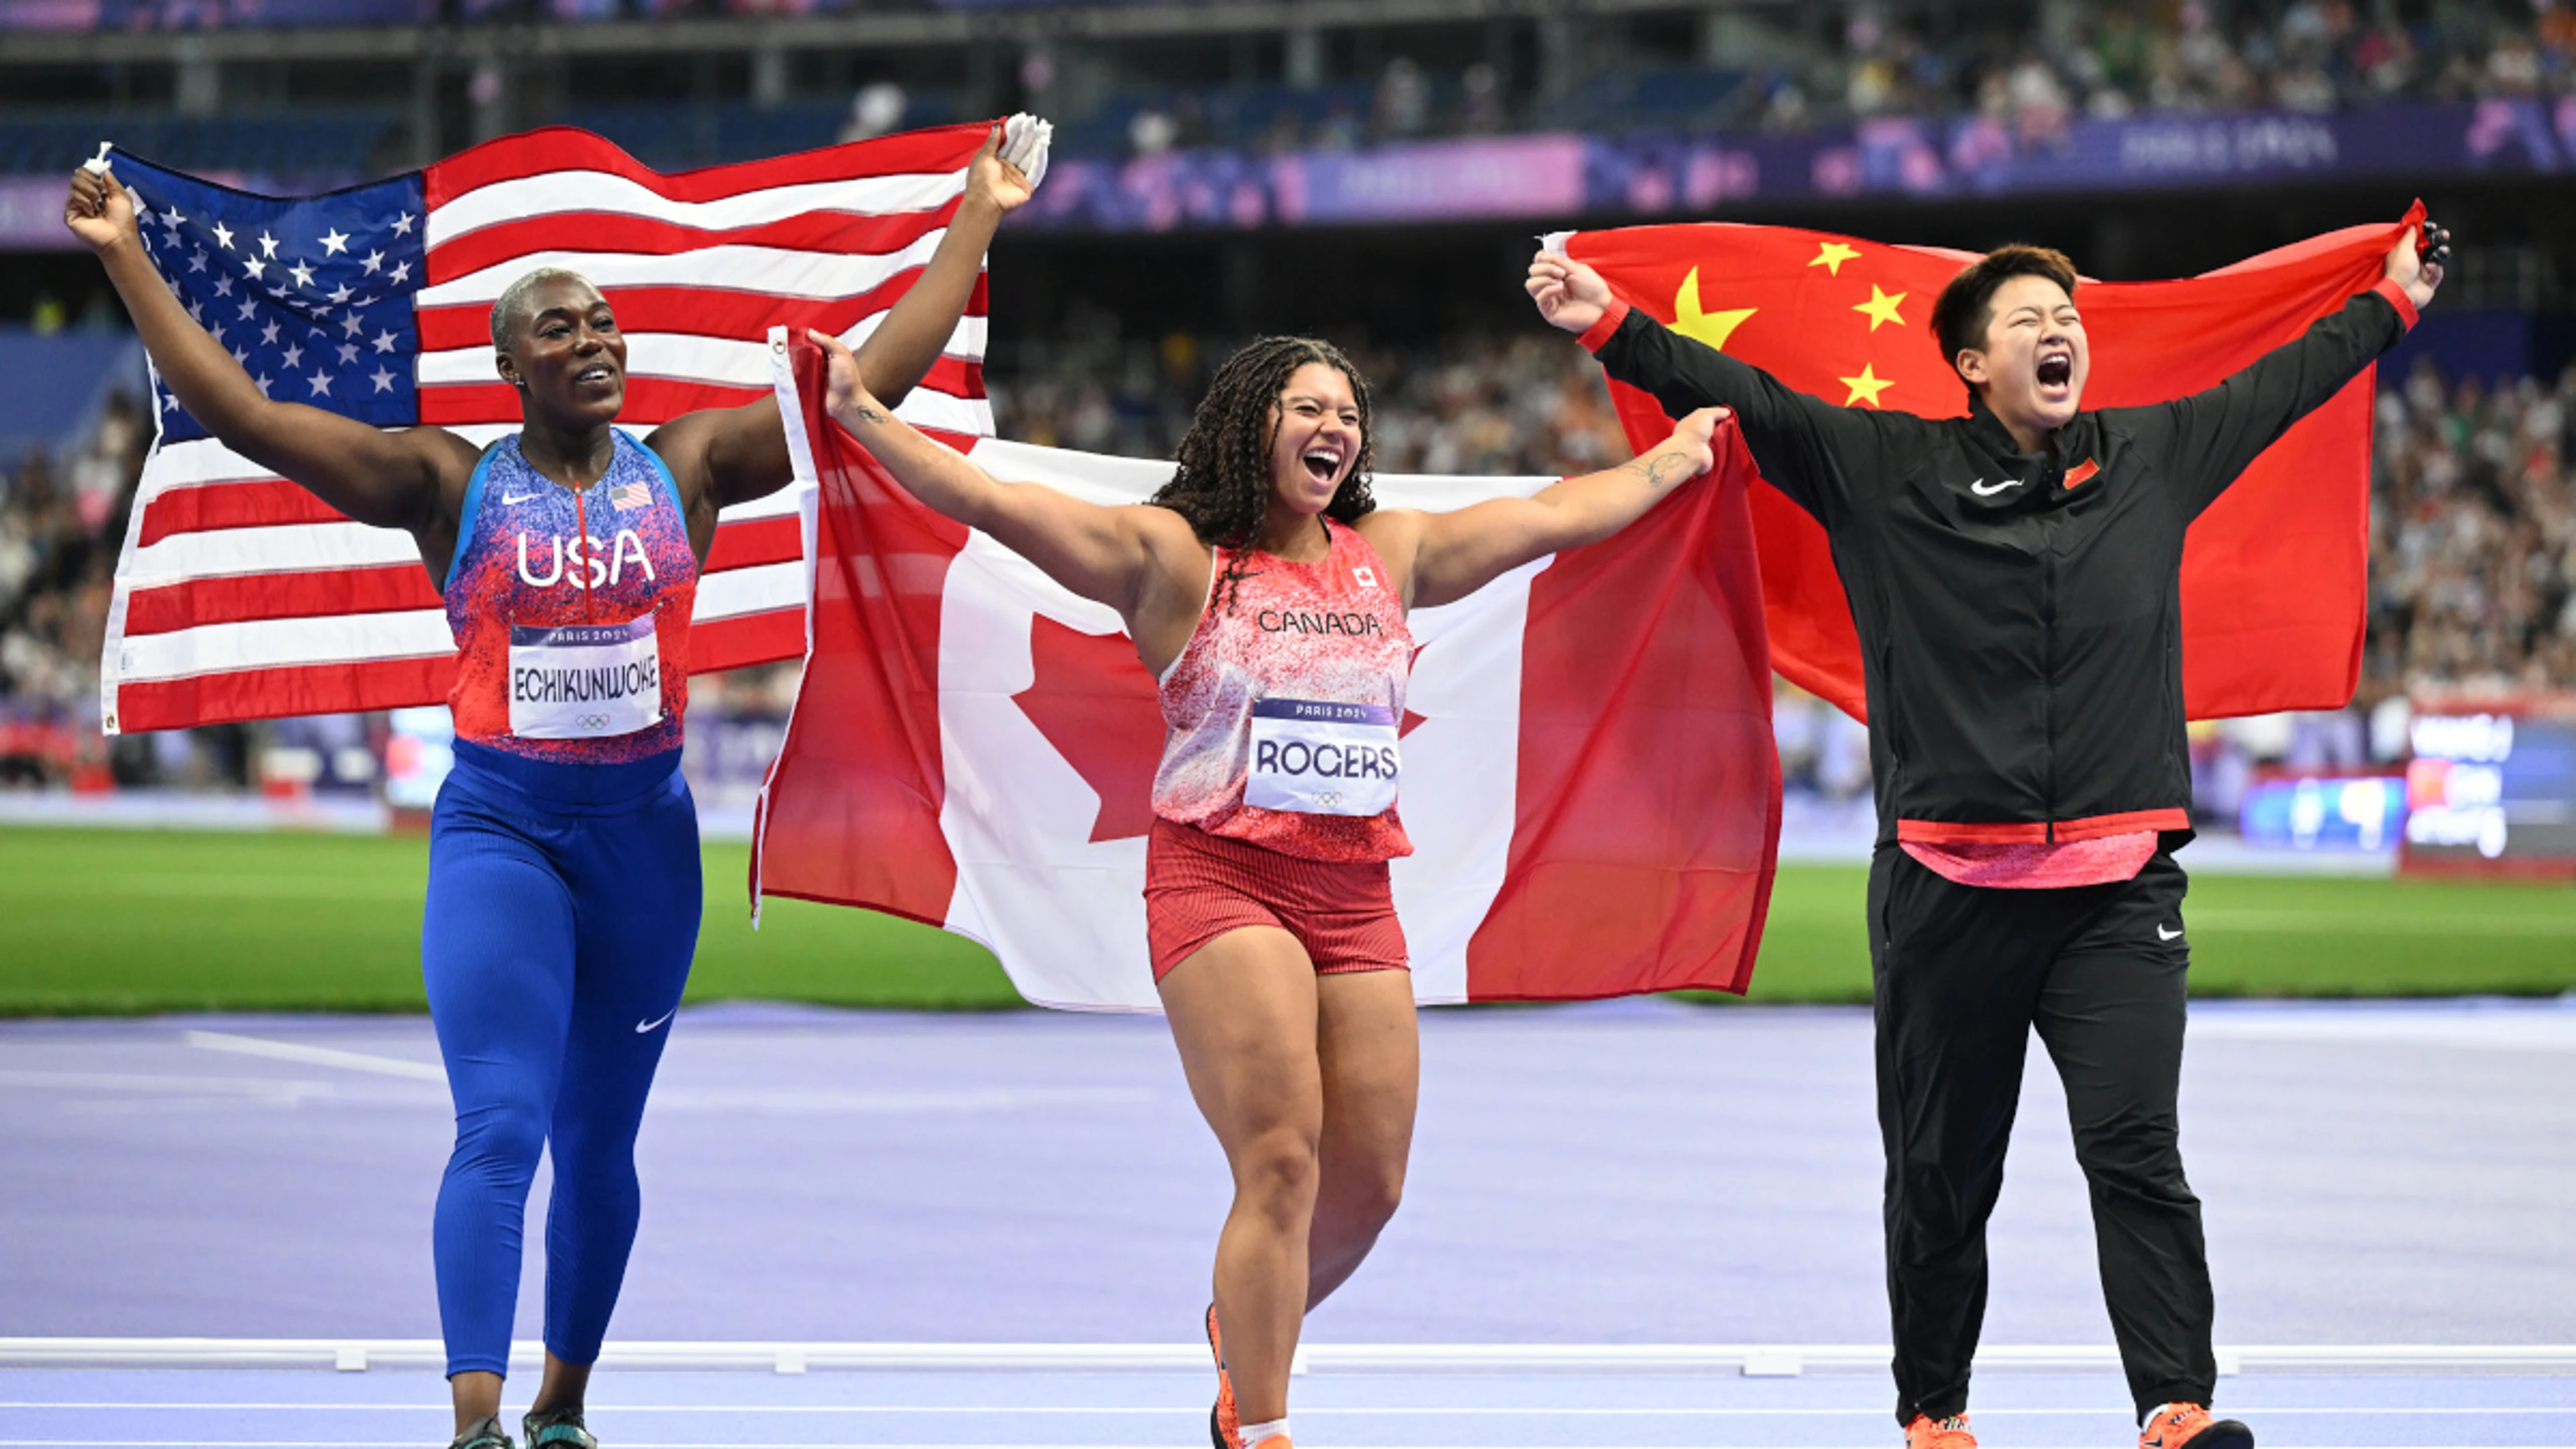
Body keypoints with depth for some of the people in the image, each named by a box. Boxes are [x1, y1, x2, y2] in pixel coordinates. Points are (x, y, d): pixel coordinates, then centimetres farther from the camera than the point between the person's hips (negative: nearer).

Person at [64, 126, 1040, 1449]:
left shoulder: (686, 467, 4)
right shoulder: (449, 485, -2)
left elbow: (881, 373, 6)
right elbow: (237, 410, -7)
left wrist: (975, 219, 6)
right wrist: (124, 257, -12)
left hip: (645, 829, 3)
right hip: (499, 827, -3)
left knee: (600, 1142, 12)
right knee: (500, 1130, -15)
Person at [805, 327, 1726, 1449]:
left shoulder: (1389, 555, 13)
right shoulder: (1173, 556, -2)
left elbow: (1561, 512, 25)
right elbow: (996, 504, -10)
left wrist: (1682, 453, 34)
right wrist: (860, 417, -19)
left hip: (1355, 893, 5)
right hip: (1220, 881, -5)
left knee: (1368, 1183, 5)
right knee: (1282, 1164, -16)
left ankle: (1248, 1330, 35)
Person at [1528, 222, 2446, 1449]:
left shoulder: (2154, 460, 11)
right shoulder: (1890, 471, 2)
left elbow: (2279, 384, 25)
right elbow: (1745, 396, 0)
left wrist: (2392, 302, 36)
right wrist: (1611, 326, -10)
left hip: (2119, 888, 1)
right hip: (1949, 891, -1)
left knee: (2136, 1151, -12)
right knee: (1941, 1173, 7)